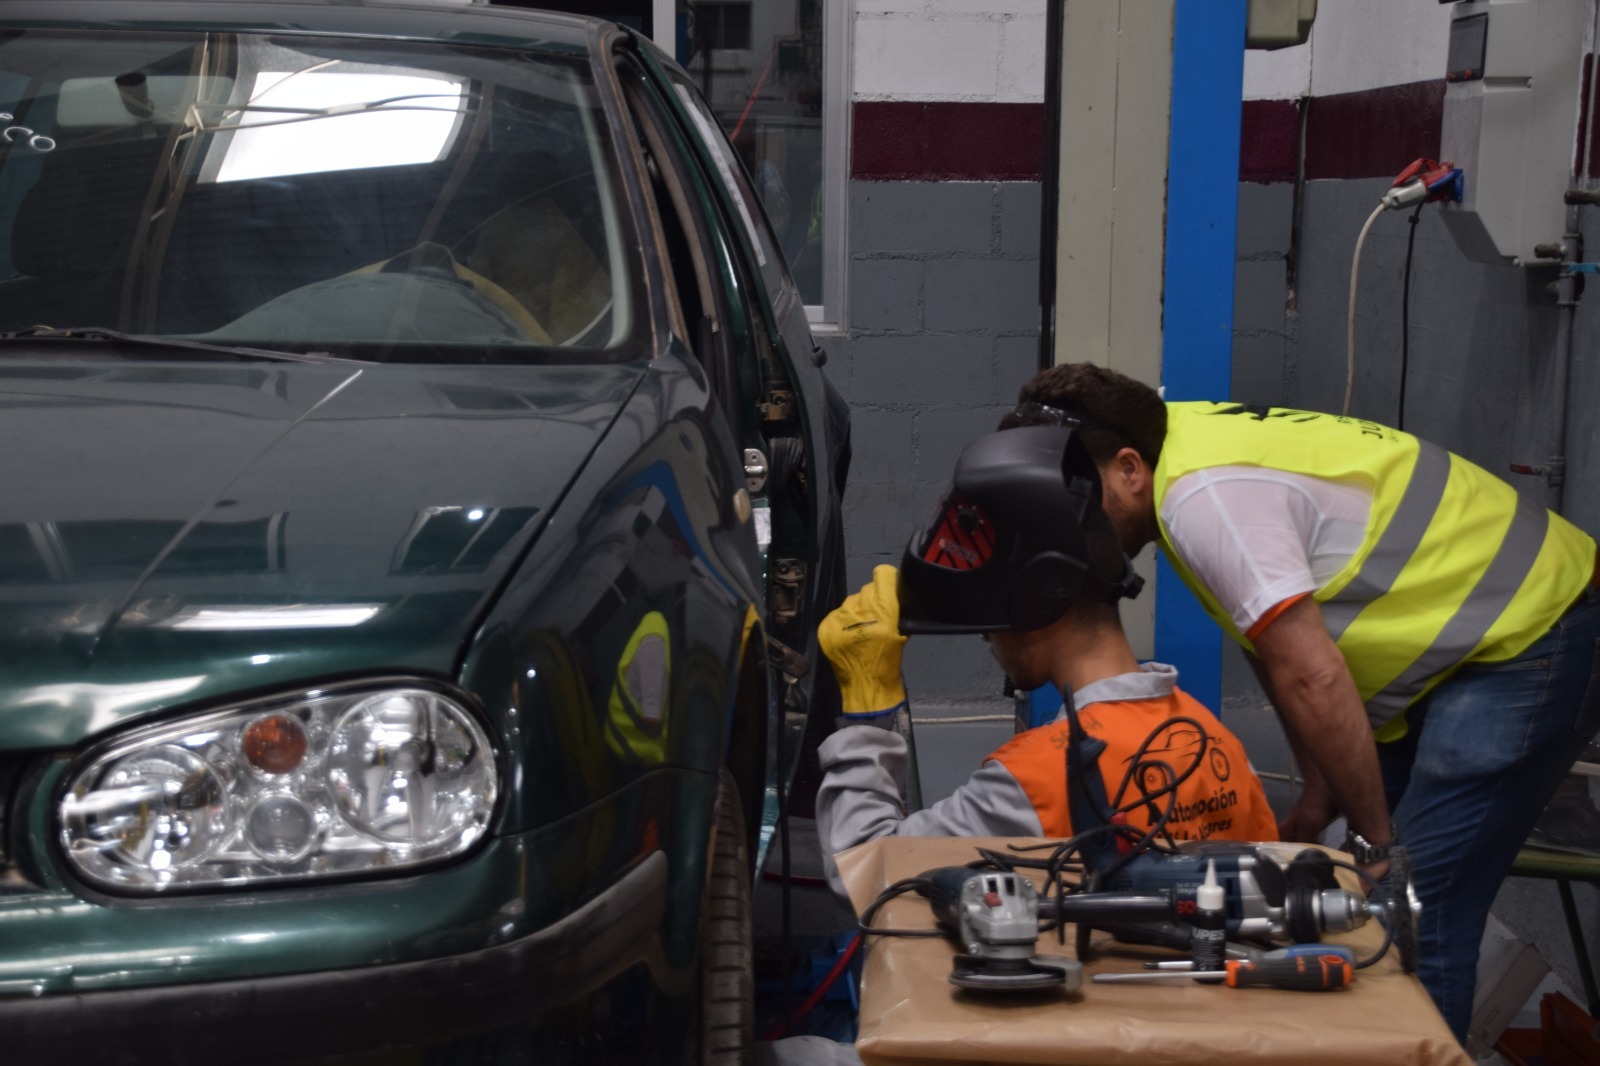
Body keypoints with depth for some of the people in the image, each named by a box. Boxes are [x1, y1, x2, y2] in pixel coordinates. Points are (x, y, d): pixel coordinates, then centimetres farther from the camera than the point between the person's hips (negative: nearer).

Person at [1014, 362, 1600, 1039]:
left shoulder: (1205, 499, -24)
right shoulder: (1193, 450, 5)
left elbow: (1312, 680, -25)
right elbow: (1285, 653, 10)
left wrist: (1376, 840, -15)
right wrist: (1317, 806, 8)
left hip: (1533, 636, -10)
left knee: (1415, 918, -12)